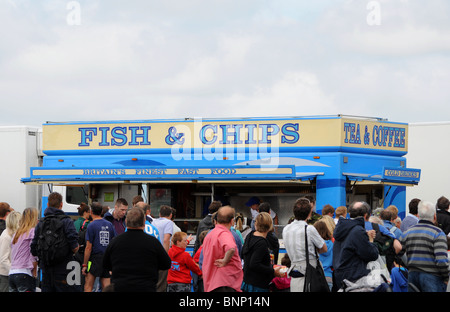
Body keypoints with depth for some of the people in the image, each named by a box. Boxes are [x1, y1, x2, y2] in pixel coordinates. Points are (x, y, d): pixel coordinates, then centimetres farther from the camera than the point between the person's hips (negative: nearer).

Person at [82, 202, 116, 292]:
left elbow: (88, 248, -9)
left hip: (95, 258, -5)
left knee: (88, 286, -2)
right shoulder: (109, 225, 9)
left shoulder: (92, 226, -7)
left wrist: (84, 264, -6)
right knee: (107, 287, 5)